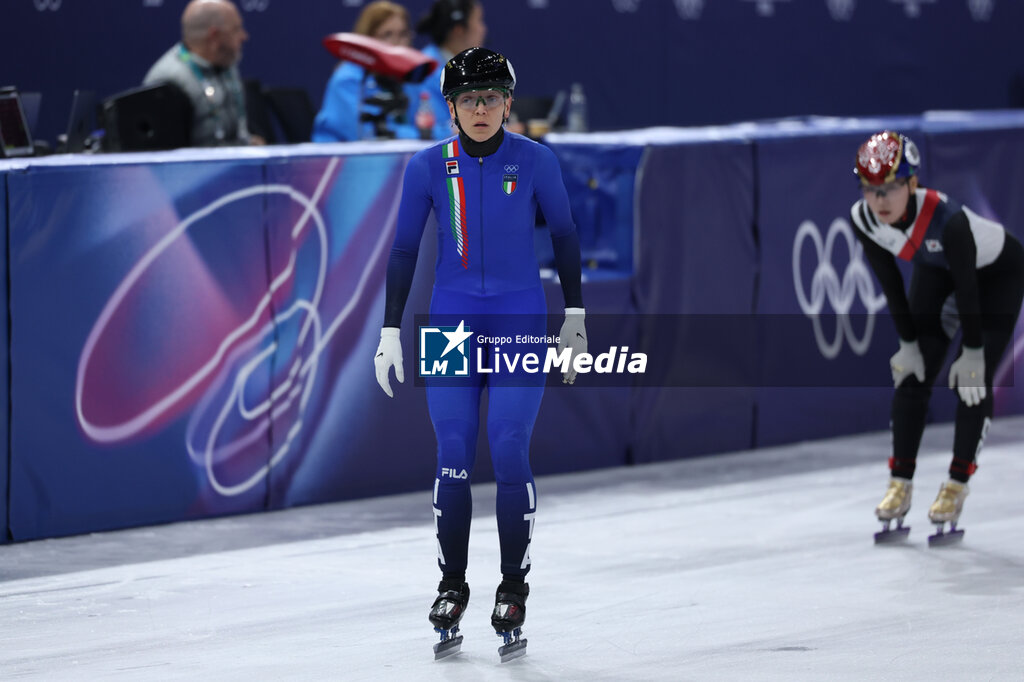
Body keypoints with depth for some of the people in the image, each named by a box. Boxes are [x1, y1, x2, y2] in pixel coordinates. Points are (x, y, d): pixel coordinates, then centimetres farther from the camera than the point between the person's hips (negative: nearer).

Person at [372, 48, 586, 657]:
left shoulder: (535, 161, -5)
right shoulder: (429, 166, -2)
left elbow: (565, 235, 7)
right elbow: (404, 250, 5)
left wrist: (576, 320, 7)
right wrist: (390, 332, 3)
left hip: (520, 322, -1)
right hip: (452, 323, 1)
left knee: (510, 453, -8)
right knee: (453, 457, -3)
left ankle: (514, 586, 4)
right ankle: (452, 585, 11)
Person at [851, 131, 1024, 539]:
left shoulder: (947, 218, -43)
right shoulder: (864, 219, -27)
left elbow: (968, 286, -30)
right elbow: (890, 281, -12)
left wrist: (973, 351, -20)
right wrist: (908, 343, -7)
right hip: (937, 270, 5)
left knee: (973, 379, -10)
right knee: (912, 372, -2)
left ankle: (957, 483, 3)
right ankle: (901, 482, 5)